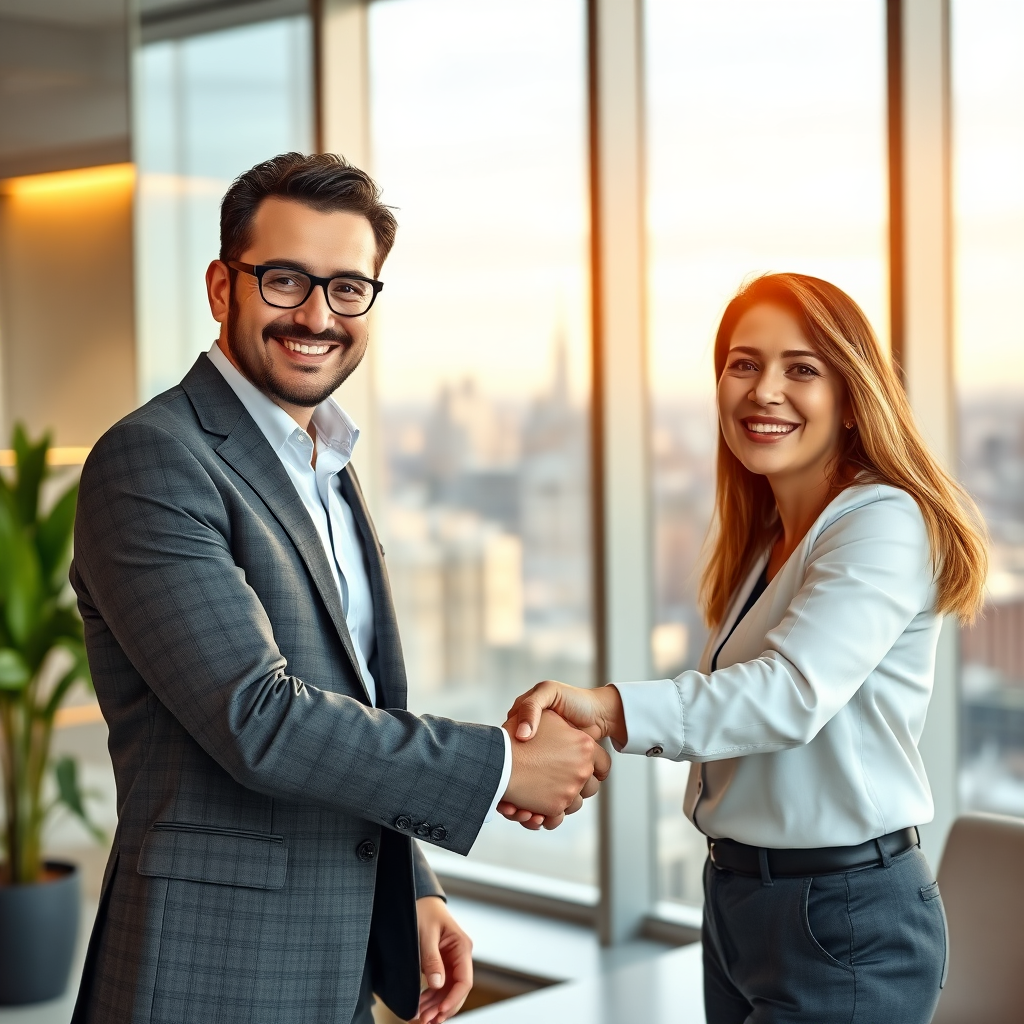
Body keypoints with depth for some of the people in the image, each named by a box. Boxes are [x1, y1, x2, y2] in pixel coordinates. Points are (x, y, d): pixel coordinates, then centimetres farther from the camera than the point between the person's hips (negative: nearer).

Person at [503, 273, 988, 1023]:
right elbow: (732, 705, 9)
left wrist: (612, 708, -42)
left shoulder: (884, 523, -16)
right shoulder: (760, 545, 13)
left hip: (847, 921, -8)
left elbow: (795, 693, -30)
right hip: (737, 901, 8)